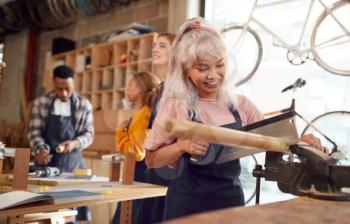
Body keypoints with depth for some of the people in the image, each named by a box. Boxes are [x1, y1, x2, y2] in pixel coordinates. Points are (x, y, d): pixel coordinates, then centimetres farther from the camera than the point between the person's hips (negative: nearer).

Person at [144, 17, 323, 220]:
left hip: (232, 198, 4)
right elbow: (151, 160, -4)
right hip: (187, 203, -3)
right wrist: (182, 146, -21)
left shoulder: (241, 105, 1)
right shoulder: (176, 105, -9)